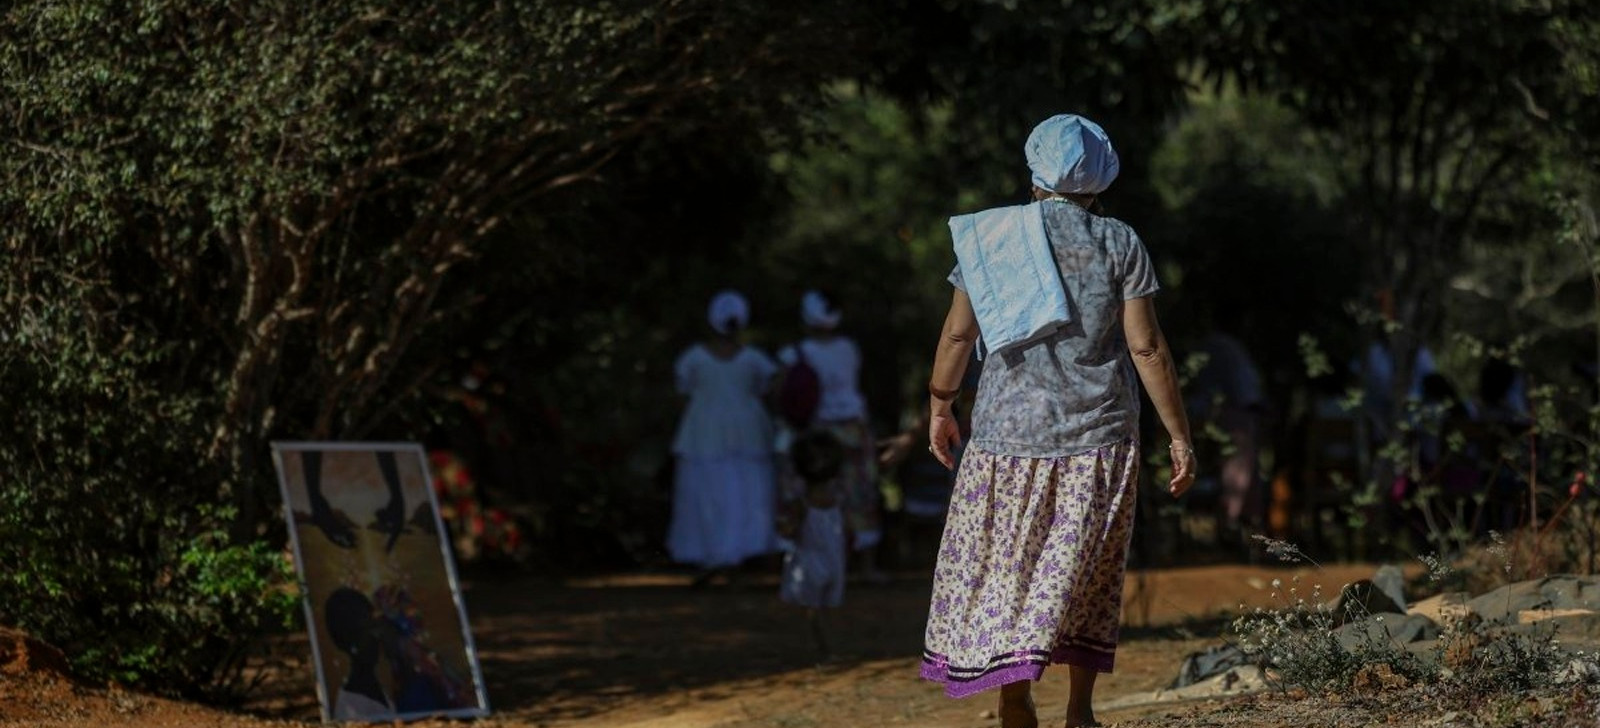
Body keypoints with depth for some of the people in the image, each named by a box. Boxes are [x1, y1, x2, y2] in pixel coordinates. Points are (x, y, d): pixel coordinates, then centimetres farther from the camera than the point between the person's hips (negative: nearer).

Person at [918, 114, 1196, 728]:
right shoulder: (1118, 245, -2)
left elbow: (957, 335, 5)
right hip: (1097, 435, 0)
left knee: (1003, 569, 6)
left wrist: (939, 406, 19)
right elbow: (1147, 347, -5)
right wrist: (1179, 436, 0)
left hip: (1007, 430, 0)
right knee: (1083, 576, 10)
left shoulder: (987, 238, 2)